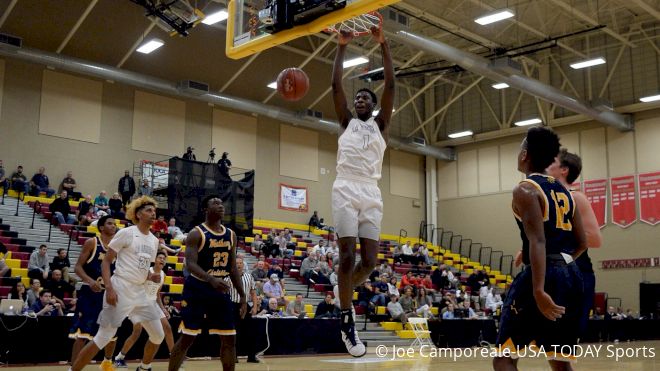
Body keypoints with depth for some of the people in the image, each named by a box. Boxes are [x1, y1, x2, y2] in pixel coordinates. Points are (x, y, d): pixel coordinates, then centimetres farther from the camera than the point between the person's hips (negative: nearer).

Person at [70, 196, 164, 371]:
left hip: (140, 291, 7)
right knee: (103, 337, -9)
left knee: (158, 336, 9)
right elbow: (106, 261, -8)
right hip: (121, 289, -7)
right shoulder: (126, 233, -7)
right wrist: (109, 288, -19)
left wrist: (151, 277, 1)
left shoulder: (154, 240, 13)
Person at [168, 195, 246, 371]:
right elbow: (190, 264, -21)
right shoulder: (196, 233, -10)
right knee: (187, 337, -4)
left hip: (221, 290, 6)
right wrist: (211, 279, -39)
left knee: (230, 338, 5)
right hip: (197, 289, -6)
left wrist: (242, 295, 9)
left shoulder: (231, 235, 8)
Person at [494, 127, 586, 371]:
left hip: (542, 278, -8)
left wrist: (538, 291, -26)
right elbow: (582, 244, 18)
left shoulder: (525, 190, -7)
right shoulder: (565, 193, 17)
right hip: (571, 276, 8)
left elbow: (538, 241, -19)